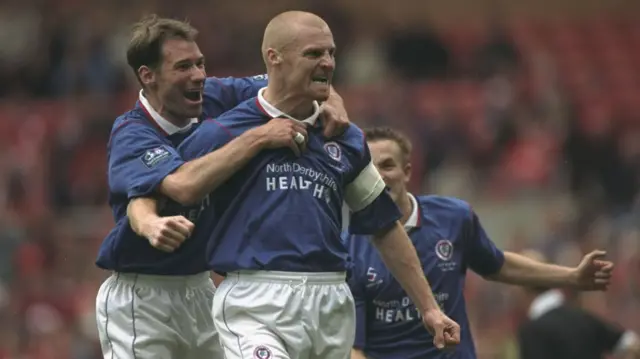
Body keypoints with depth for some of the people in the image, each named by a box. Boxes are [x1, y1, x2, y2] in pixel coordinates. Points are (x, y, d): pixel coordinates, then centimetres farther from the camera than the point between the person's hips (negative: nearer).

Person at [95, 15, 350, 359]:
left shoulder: (213, 98, -2)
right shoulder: (130, 135, -20)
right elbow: (185, 185, -40)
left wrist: (331, 102, -16)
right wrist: (260, 136, -36)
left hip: (201, 289, 6)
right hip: (140, 298, -6)